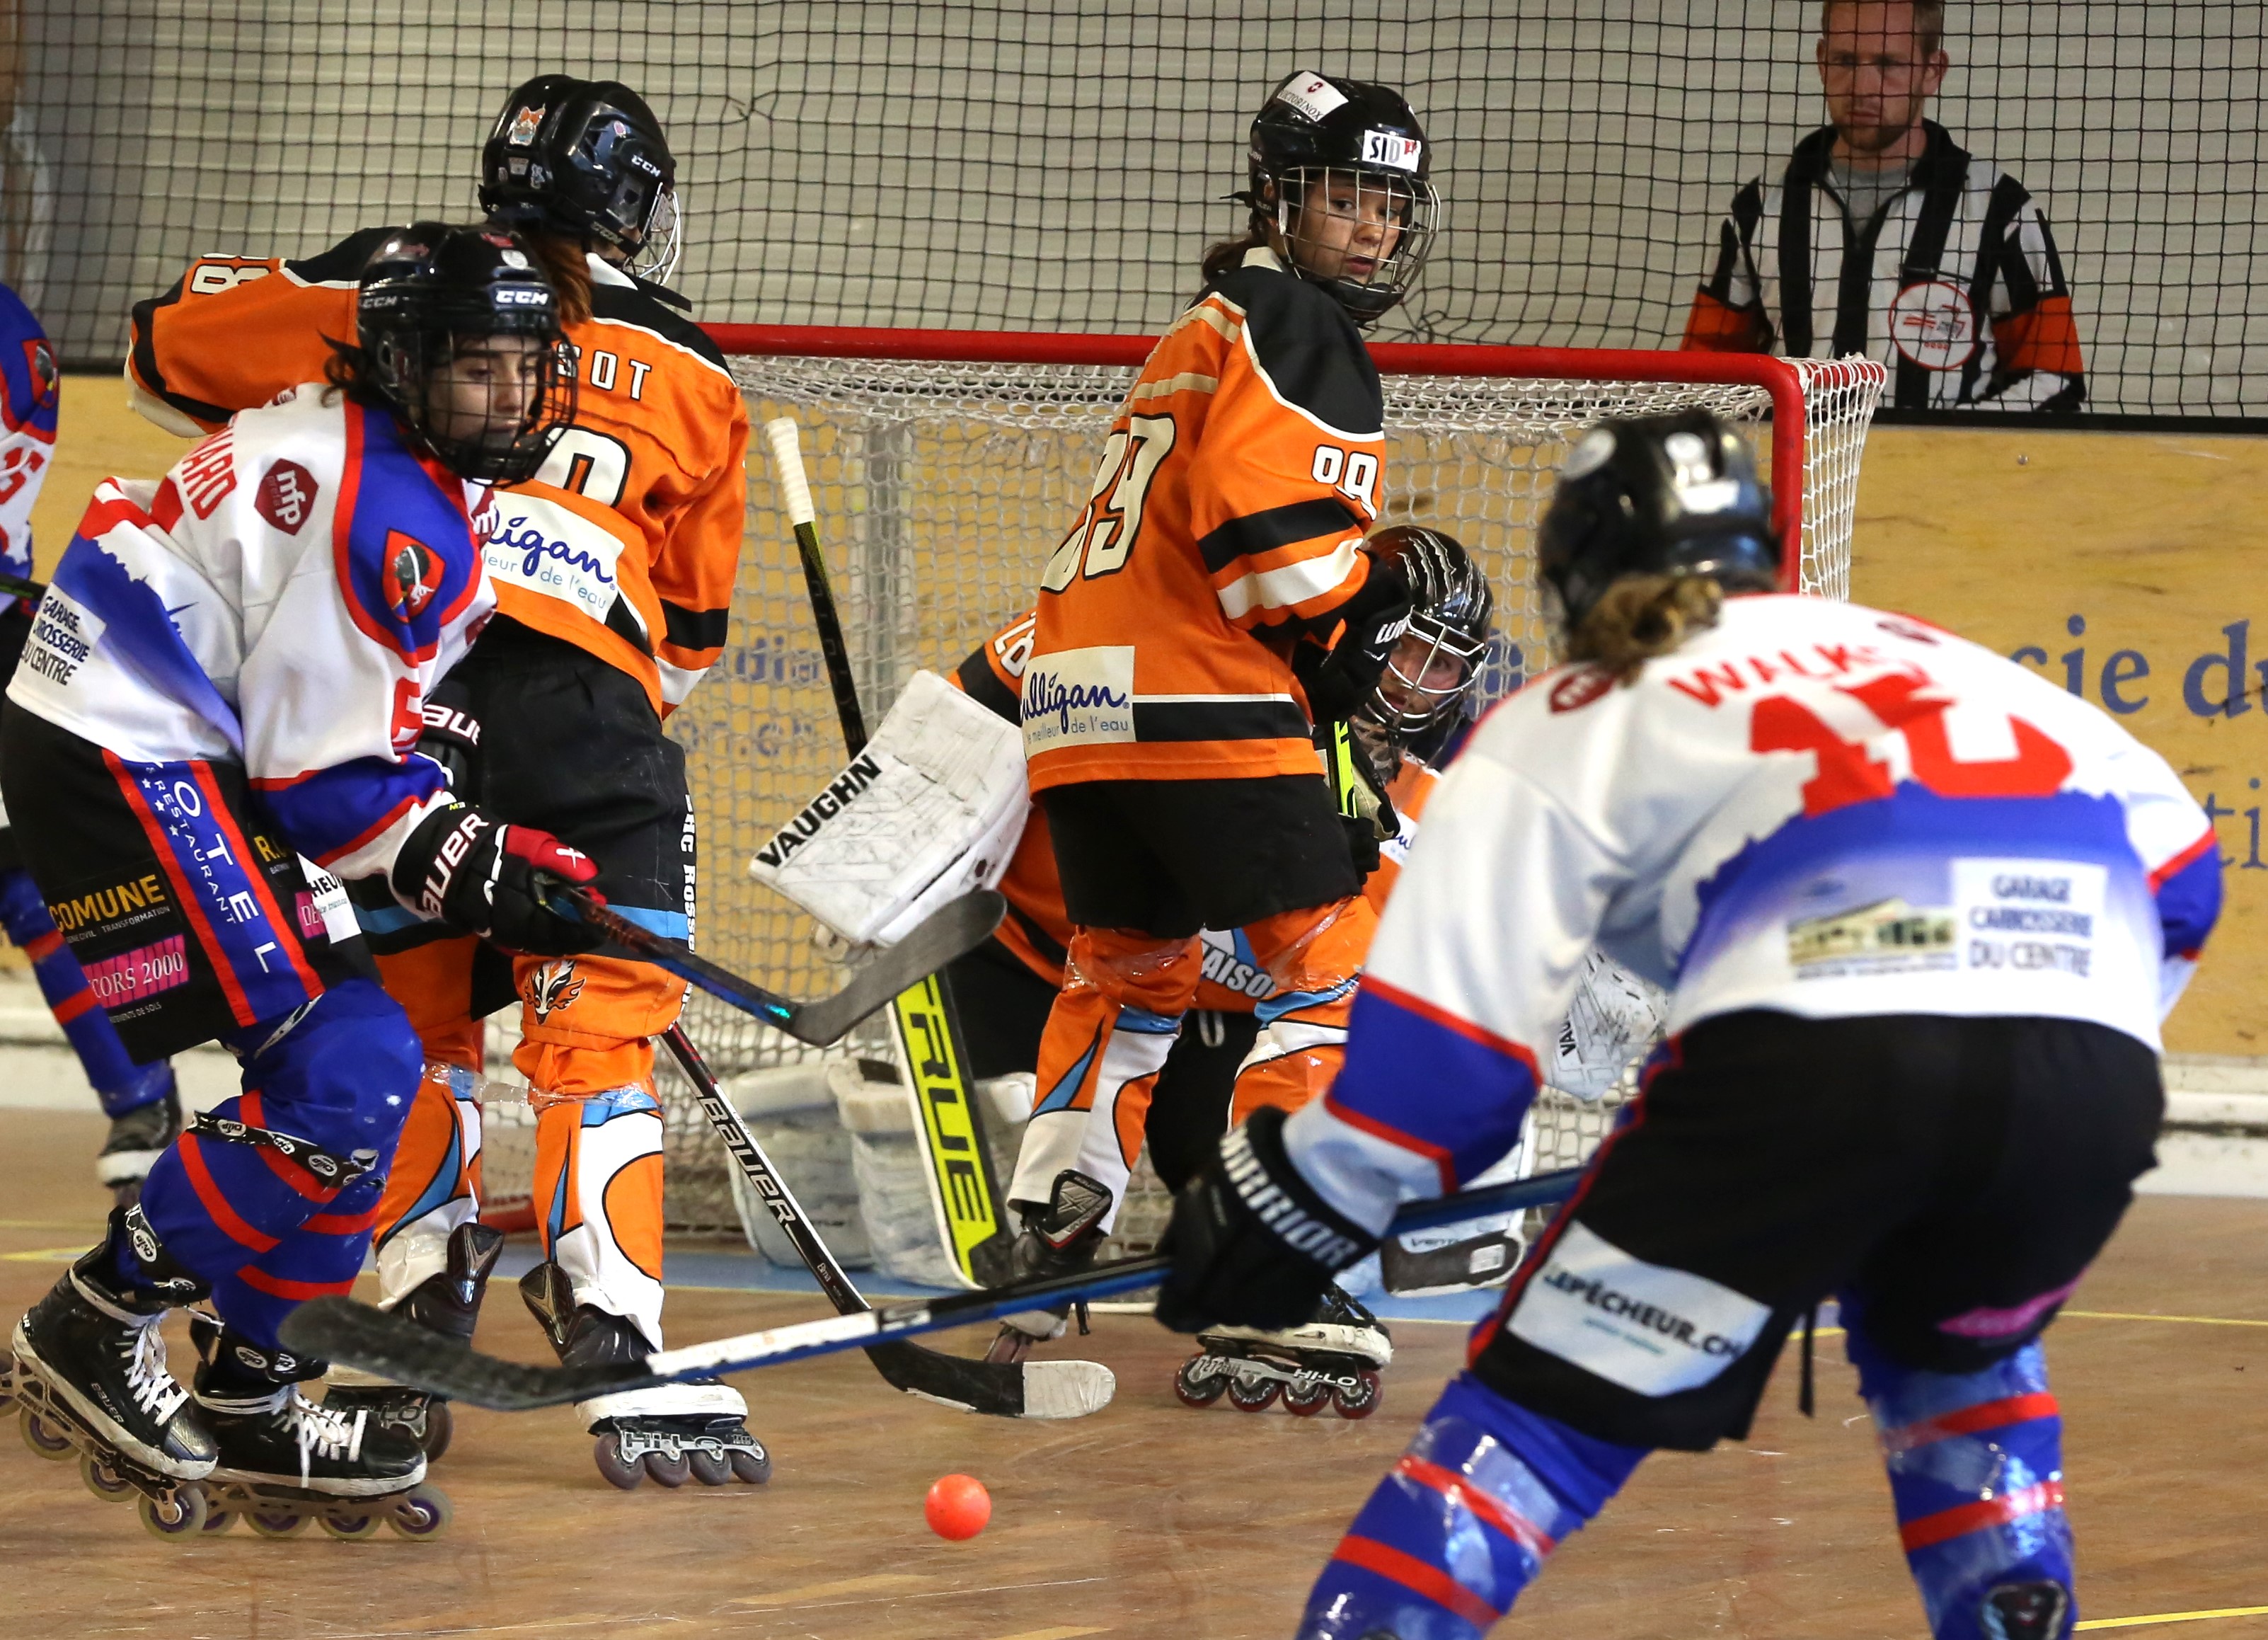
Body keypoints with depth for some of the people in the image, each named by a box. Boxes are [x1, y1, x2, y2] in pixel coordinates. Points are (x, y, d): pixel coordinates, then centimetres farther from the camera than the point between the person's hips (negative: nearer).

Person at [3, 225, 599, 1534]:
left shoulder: (345, 436, 13)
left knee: (363, 1066, 7)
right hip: (124, 768, -11)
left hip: (181, 756, 11)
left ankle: (248, 1406, 10)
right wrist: (466, 870, -12)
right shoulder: (397, 520, -18)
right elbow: (320, 772, -16)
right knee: (338, 1077, -15)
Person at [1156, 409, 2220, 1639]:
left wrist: (1289, 1203, 21)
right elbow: (2174, 860, 30)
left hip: (1817, 1056, -4)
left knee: (1543, 1411, 4)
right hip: (2099, 1070, 4)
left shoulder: (1571, 725, 23)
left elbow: (1448, 1027, 12)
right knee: (1953, 1358, 34)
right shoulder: (1941, 662, 36)